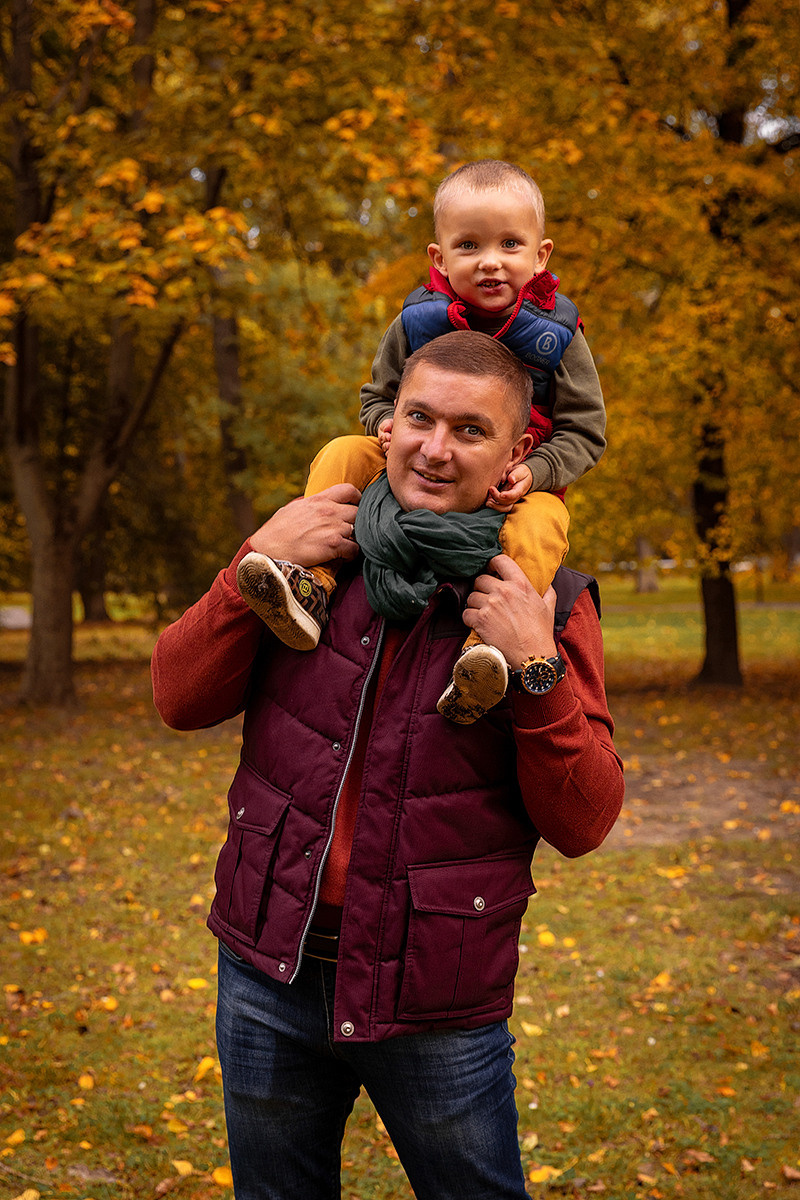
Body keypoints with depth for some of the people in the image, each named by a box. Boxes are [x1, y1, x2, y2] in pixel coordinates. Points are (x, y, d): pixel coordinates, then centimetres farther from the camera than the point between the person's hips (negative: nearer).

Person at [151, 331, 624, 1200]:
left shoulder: (547, 603, -6)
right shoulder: (318, 554, 1)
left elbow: (583, 824, -8)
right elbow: (182, 700, 0)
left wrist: (538, 670, -22)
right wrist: (256, 567, -13)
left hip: (438, 1005, -2)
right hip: (270, 969, 3)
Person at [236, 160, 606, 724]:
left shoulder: (556, 336, -7)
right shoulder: (416, 324, -2)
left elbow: (585, 432, -4)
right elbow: (378, 395, 12)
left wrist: (534, 474, -22)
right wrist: (386, 424, -13)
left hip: (517, 488, -3)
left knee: (538, 530, -37)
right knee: (341, 455, -16)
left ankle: (485, 650, -50)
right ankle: (311, 584, -28)